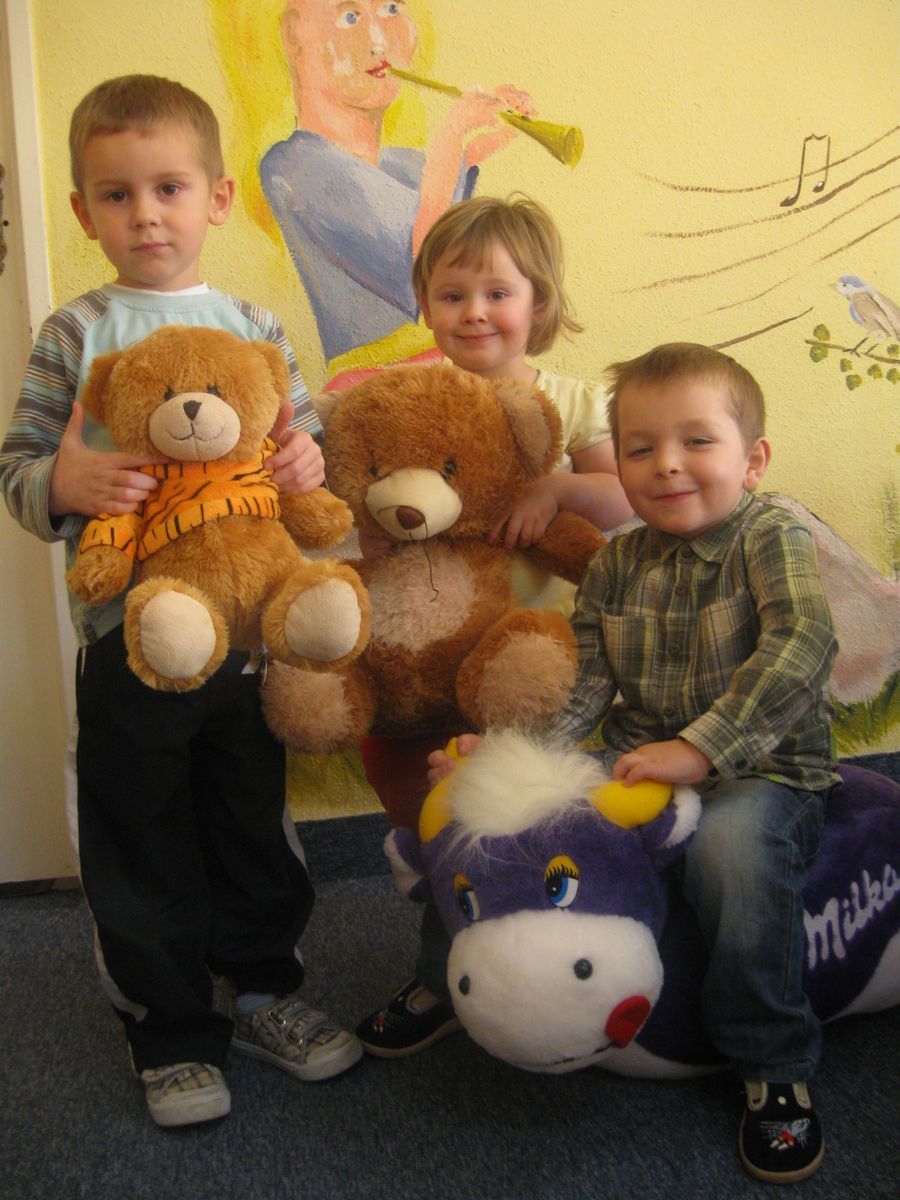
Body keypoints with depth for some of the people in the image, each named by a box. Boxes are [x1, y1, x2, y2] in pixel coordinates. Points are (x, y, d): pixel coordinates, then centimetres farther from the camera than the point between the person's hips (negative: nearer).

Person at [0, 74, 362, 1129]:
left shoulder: (253, 326, 7)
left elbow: (302, 437, 12)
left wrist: (308, 462, -10)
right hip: (128, 633, -2)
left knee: (256, 821, 16)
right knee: (140, 842, 9)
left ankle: (260, 989, 37)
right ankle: (168, 1030, 28)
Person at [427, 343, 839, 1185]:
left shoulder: (775, 541, -6)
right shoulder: (615, 568, 8)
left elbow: (801, 647, -22)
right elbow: (582, 683, 4)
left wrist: (701, 746, -30)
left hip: (759, 772, -4)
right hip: (637, 763, 4)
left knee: (733, 845, -35)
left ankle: (775, 1068, -12)